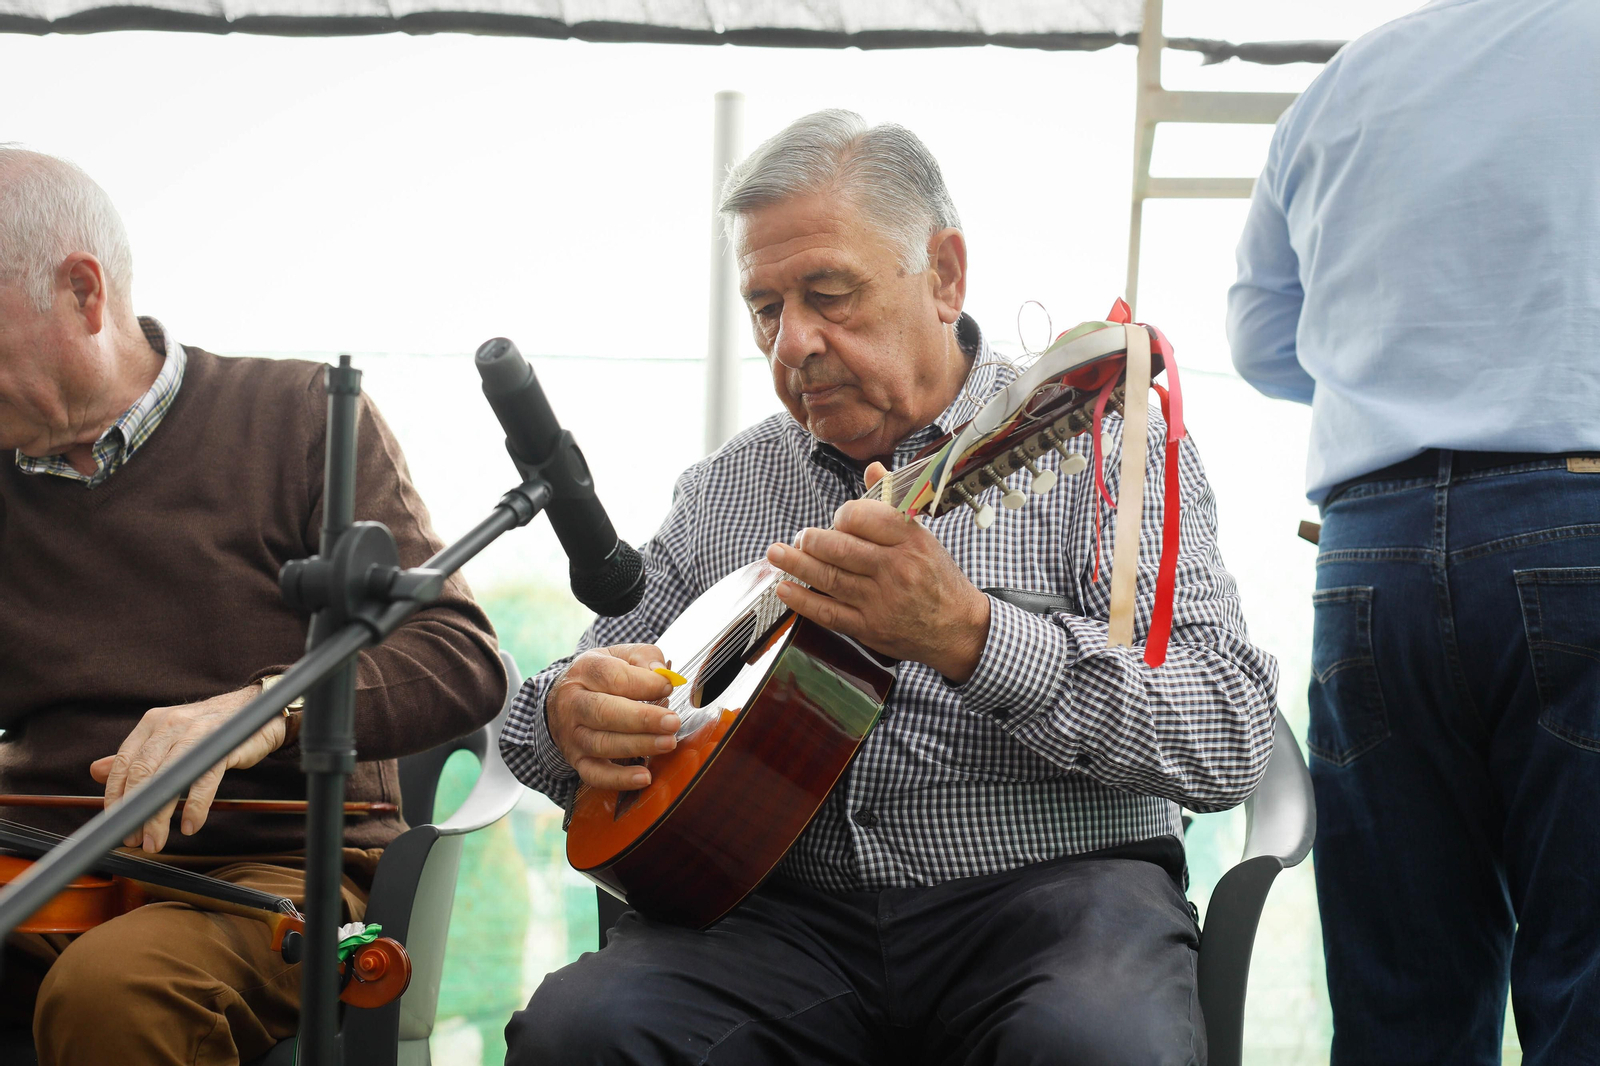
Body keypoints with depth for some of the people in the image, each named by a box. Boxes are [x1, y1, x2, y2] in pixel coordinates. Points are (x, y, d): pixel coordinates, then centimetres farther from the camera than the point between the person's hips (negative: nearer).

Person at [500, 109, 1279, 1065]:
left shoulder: (1102, 444, 2)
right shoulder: (724, 487, 16)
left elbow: (1234, 736, -11)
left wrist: (969, 635, -24)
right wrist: (571, 715, -4)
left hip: (1048, 885, -3)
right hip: (785, 905, 3)